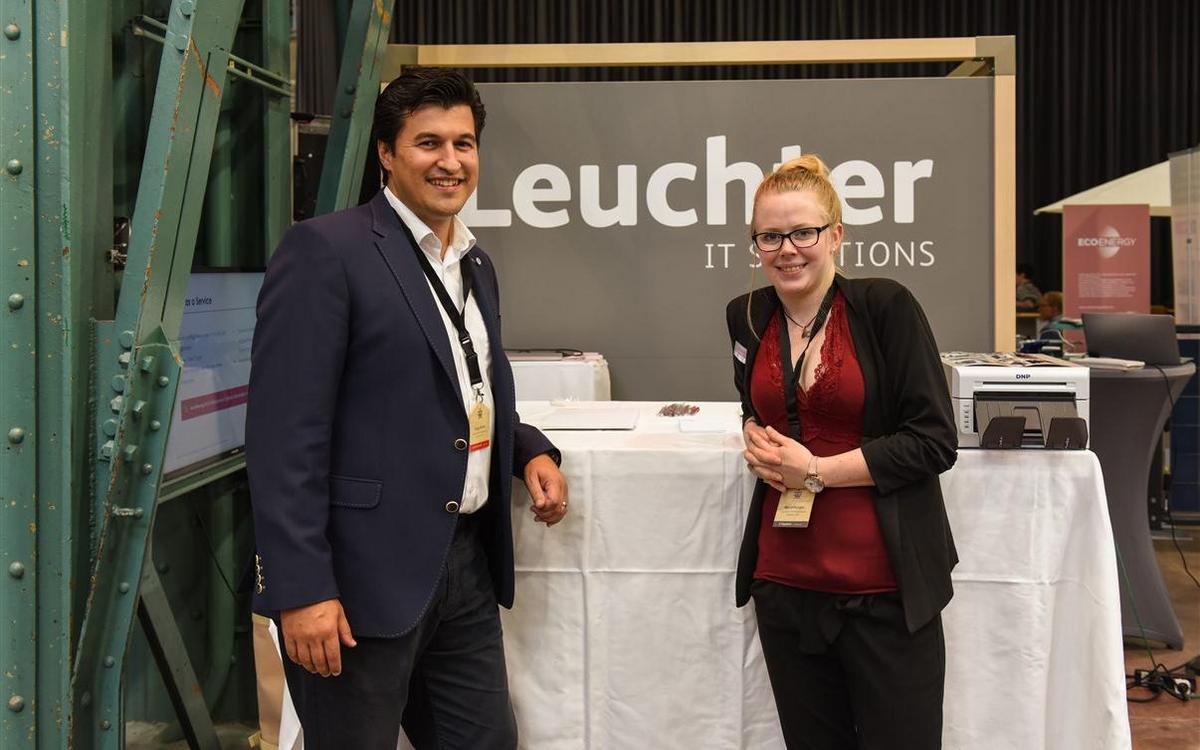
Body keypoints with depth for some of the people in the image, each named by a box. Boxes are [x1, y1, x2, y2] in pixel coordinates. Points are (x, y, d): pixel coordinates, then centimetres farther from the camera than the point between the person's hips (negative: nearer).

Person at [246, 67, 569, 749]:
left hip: (467, 563, 7)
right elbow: (285, 431, -16)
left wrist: (530, 450, 6)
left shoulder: (478, 266, 15)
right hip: (365, 572, -7)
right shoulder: (326, 250, -10)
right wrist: (302, 589, -20)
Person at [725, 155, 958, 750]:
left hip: (884, 585, -4)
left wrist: (815, 470, -14)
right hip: (785, 581, 4)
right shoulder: (747, 317, 6)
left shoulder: (885, 308, -9)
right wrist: (758, 441, 1)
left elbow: (935, 440, -11)